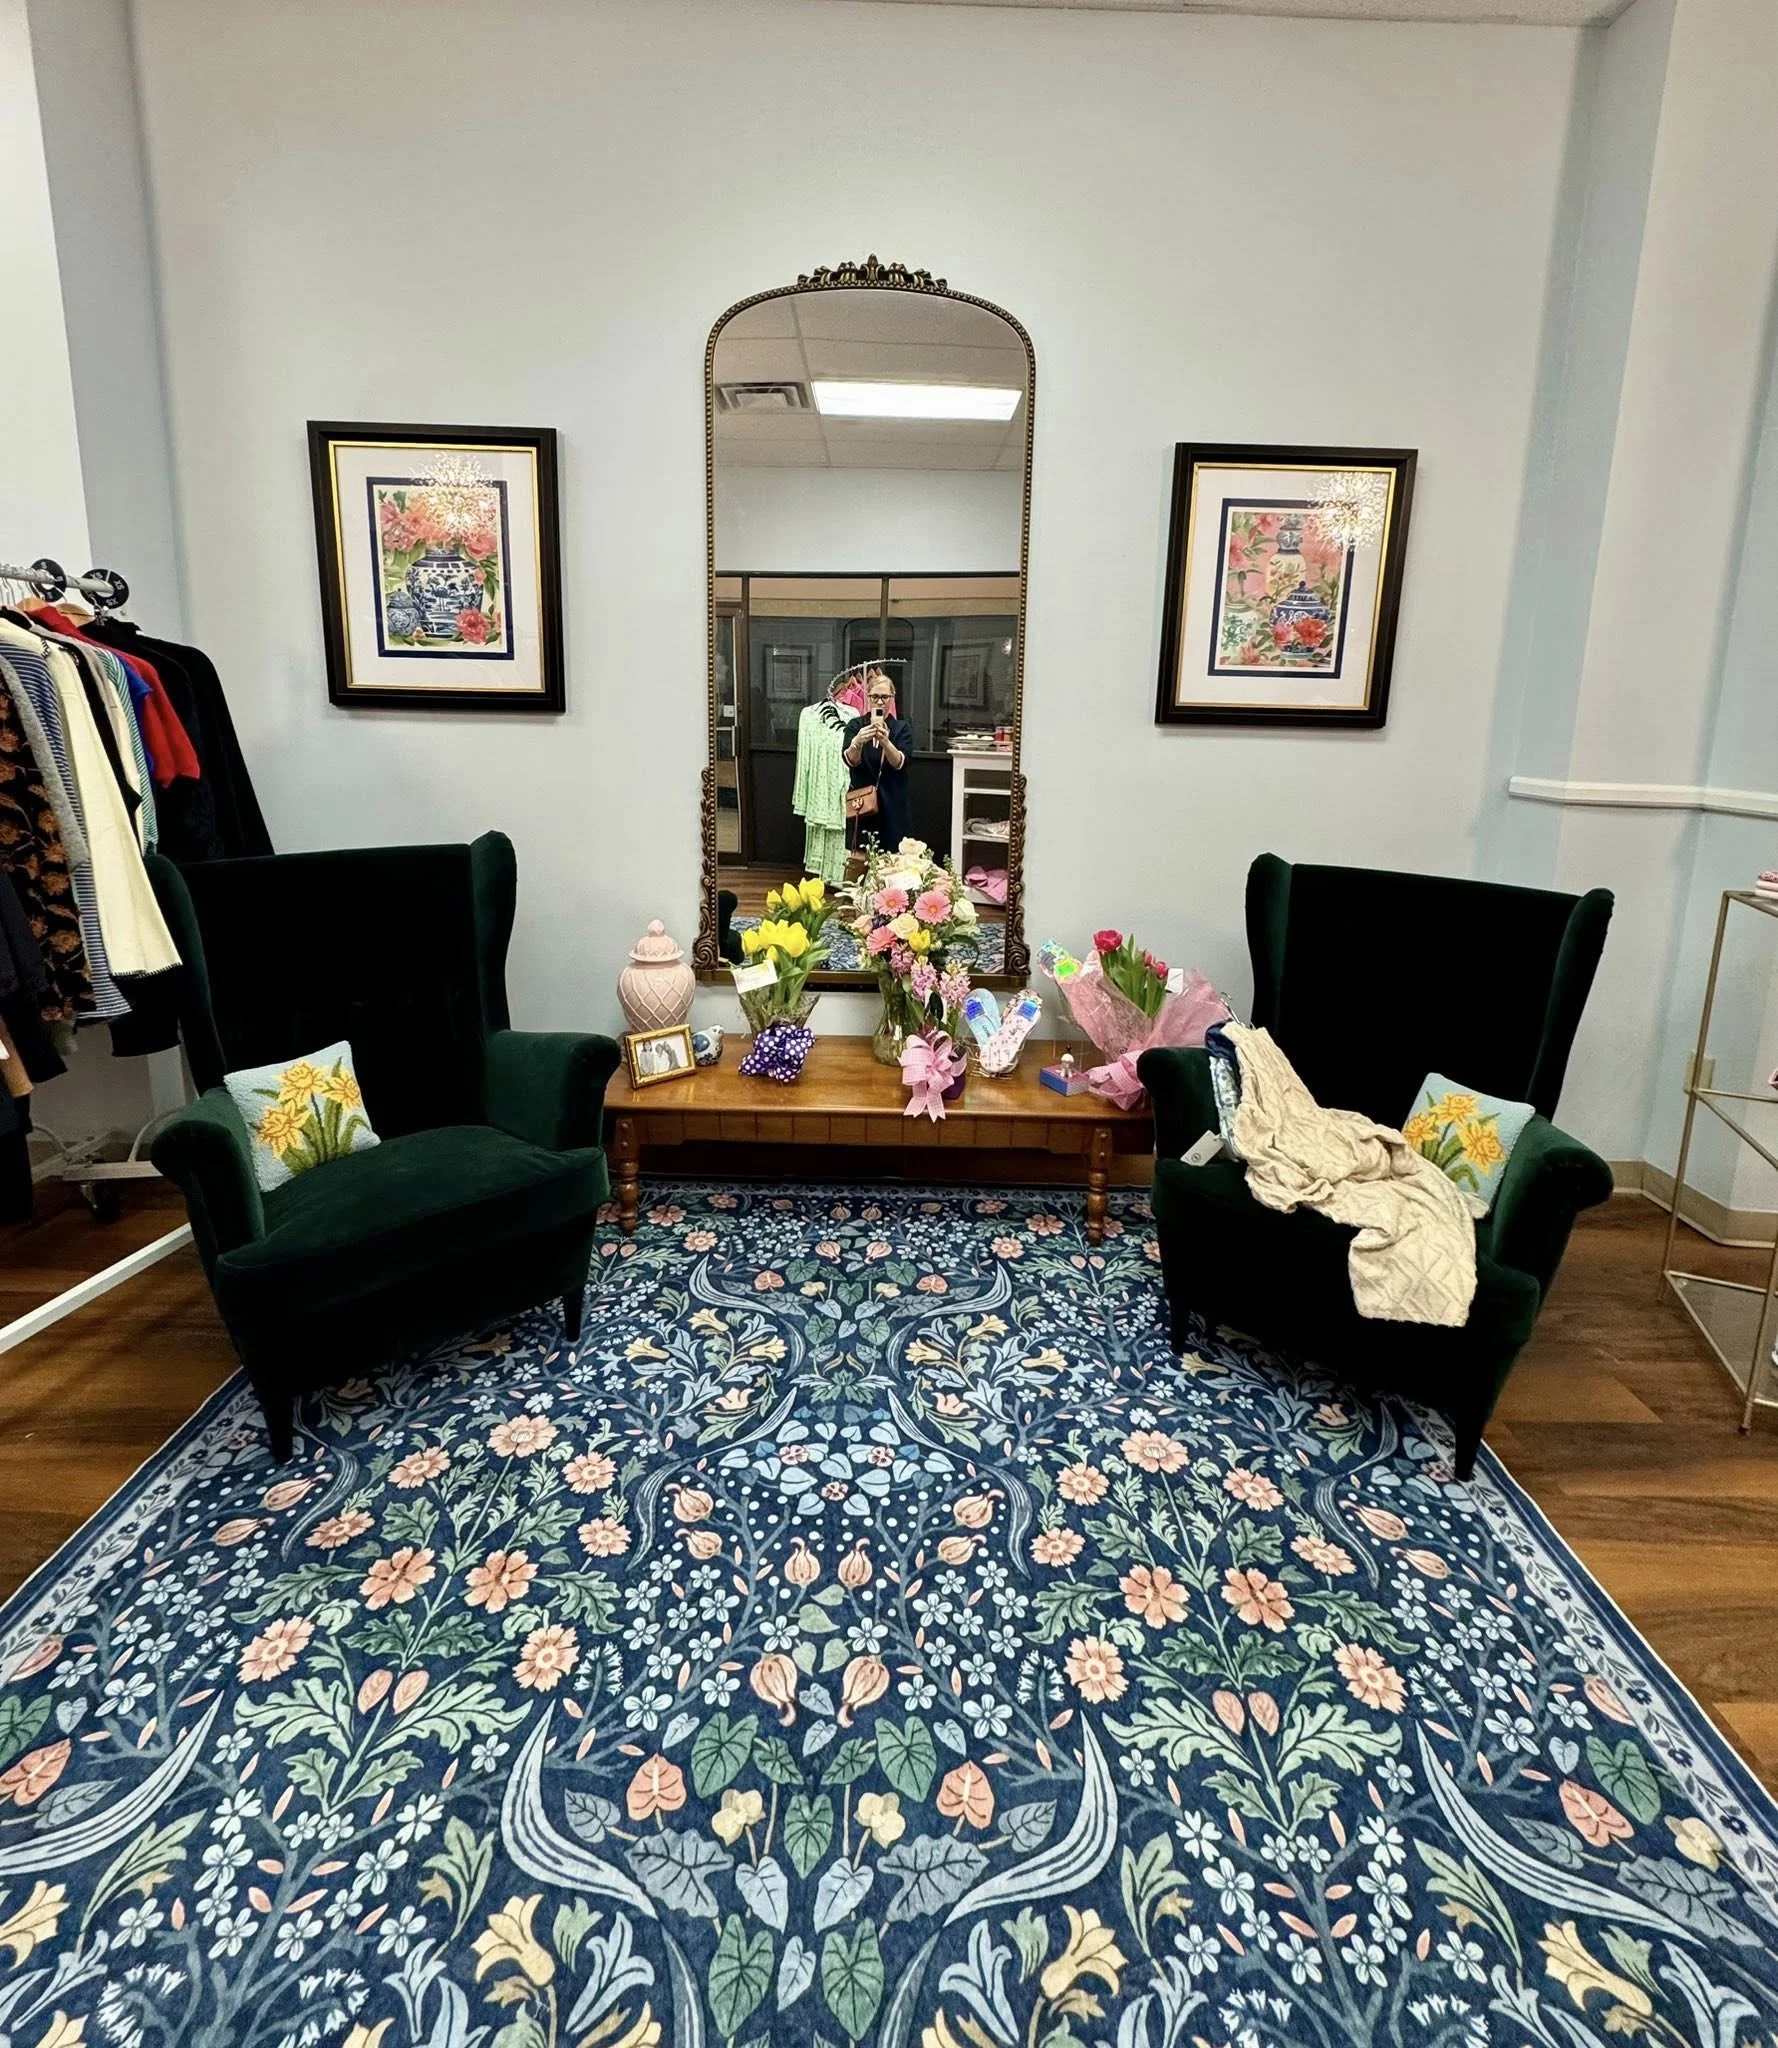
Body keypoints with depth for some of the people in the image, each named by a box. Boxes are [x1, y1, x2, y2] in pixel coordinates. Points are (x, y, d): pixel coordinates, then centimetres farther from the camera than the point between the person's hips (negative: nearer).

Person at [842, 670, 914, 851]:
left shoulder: (902, 728, 5)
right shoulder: (855, 726, 5)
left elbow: (900, 763, -12)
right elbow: (850, 760, -13)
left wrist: (885, 741, -31)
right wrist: (857, 742, -35)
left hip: (894, 808, 0)